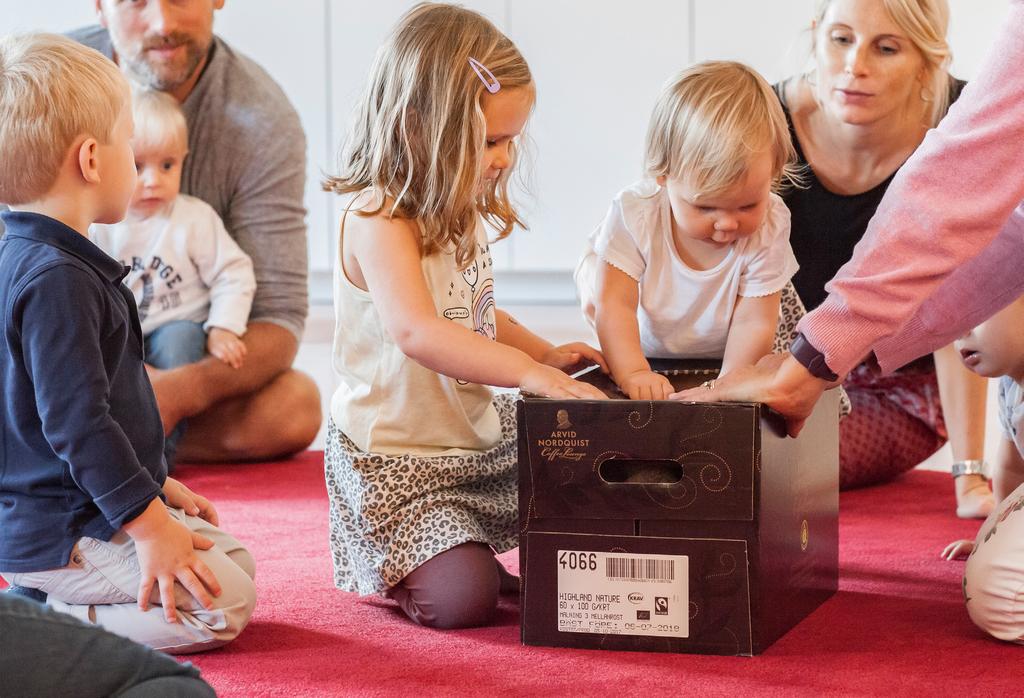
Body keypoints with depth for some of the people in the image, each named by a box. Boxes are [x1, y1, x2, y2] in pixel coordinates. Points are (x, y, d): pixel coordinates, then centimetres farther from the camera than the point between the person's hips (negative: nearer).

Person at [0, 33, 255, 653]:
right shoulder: (56, 279, -23)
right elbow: (75, 422, -27)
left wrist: (157, 485, 25)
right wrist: (149, 524, -23)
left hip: (80, 509, 11)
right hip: (58, 533, -11)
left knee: (236, 558, 14)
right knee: (222, 603, -16)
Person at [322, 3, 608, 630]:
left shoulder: (462, 214, 6)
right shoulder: (378, 221, -23)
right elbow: (416, 331, -40)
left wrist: (543, 352, 6)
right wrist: (531, 372, -45)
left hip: (479, 435, 9)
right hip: (395, 459, -9)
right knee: (461, 599, -19)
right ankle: (393, 571, 13)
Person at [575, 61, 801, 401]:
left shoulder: (769, 225, -23)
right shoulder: (635, 213, -25)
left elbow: (753, 323, -20)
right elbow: (614, 304, -27)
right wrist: (633, 373, -41)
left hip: (716, 364, 0)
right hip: (645, 355, 0)